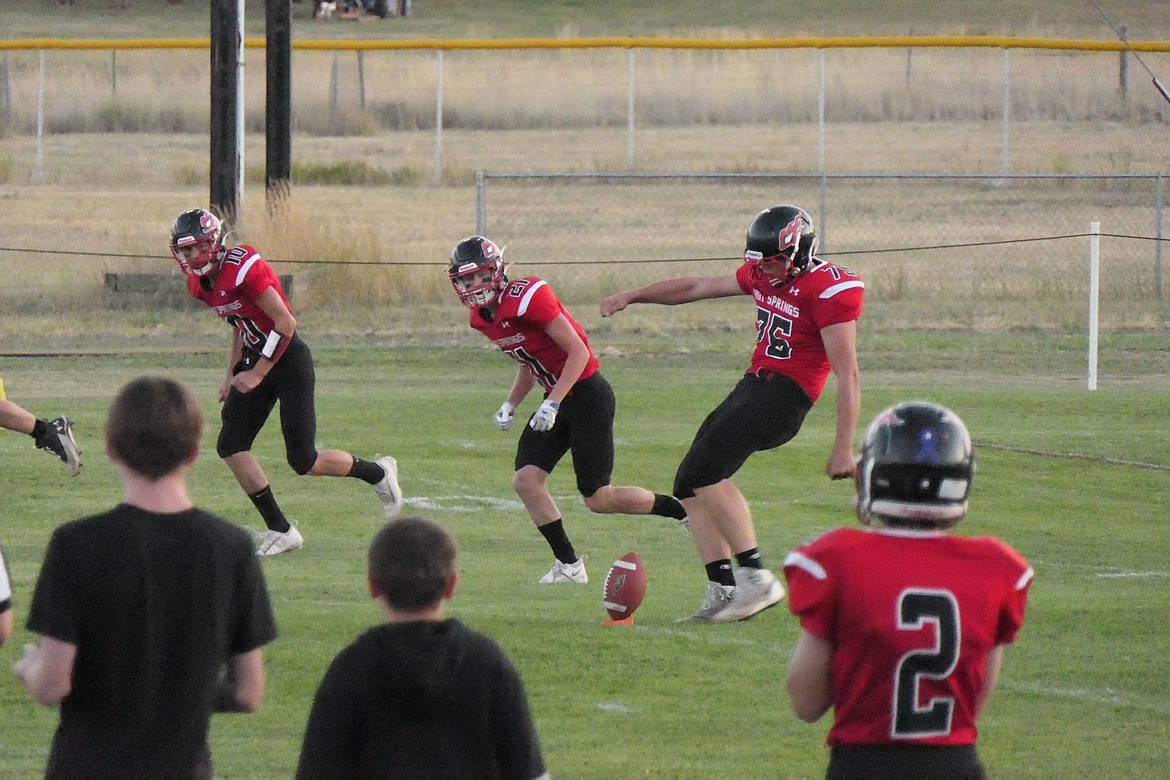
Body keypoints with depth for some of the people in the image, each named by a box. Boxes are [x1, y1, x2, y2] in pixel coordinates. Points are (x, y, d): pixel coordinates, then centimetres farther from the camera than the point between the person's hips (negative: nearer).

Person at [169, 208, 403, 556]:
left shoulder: (243, 267, -23)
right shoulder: (201, 284, 5)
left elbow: (286, 324, -22)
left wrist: (256, 374, -20)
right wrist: (232, 375, 16)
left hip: (289, 360, -9)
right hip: (256, 359, 9)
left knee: (303, 461, -7)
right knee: (230, 447, -3)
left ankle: (377, 472, 20)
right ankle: (280, 530, 4)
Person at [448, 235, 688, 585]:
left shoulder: (527, 297, -22)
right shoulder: (483, 318, 6)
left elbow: (578, 352, -21)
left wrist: (553, 404, -25)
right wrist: (510, 406, 10)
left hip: (587, 395, -9)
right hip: (558, 398, 9)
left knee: (598, 498, -4)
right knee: (526, 480, -4)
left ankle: (681, 509, 15)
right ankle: (569, 564, 6)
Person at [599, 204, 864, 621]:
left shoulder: (830, 290, -14)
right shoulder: (762, 275, 11)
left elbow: (848, 375, -16)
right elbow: (697, 288, 26)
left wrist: (843, 448, -20)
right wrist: (632, 296, 24)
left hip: (784, 396, -9)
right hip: (754, 385, 9)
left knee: (703, 470, -22)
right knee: (690, 485, 6)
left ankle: (757, 578, -20)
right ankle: (723, 592, 6)